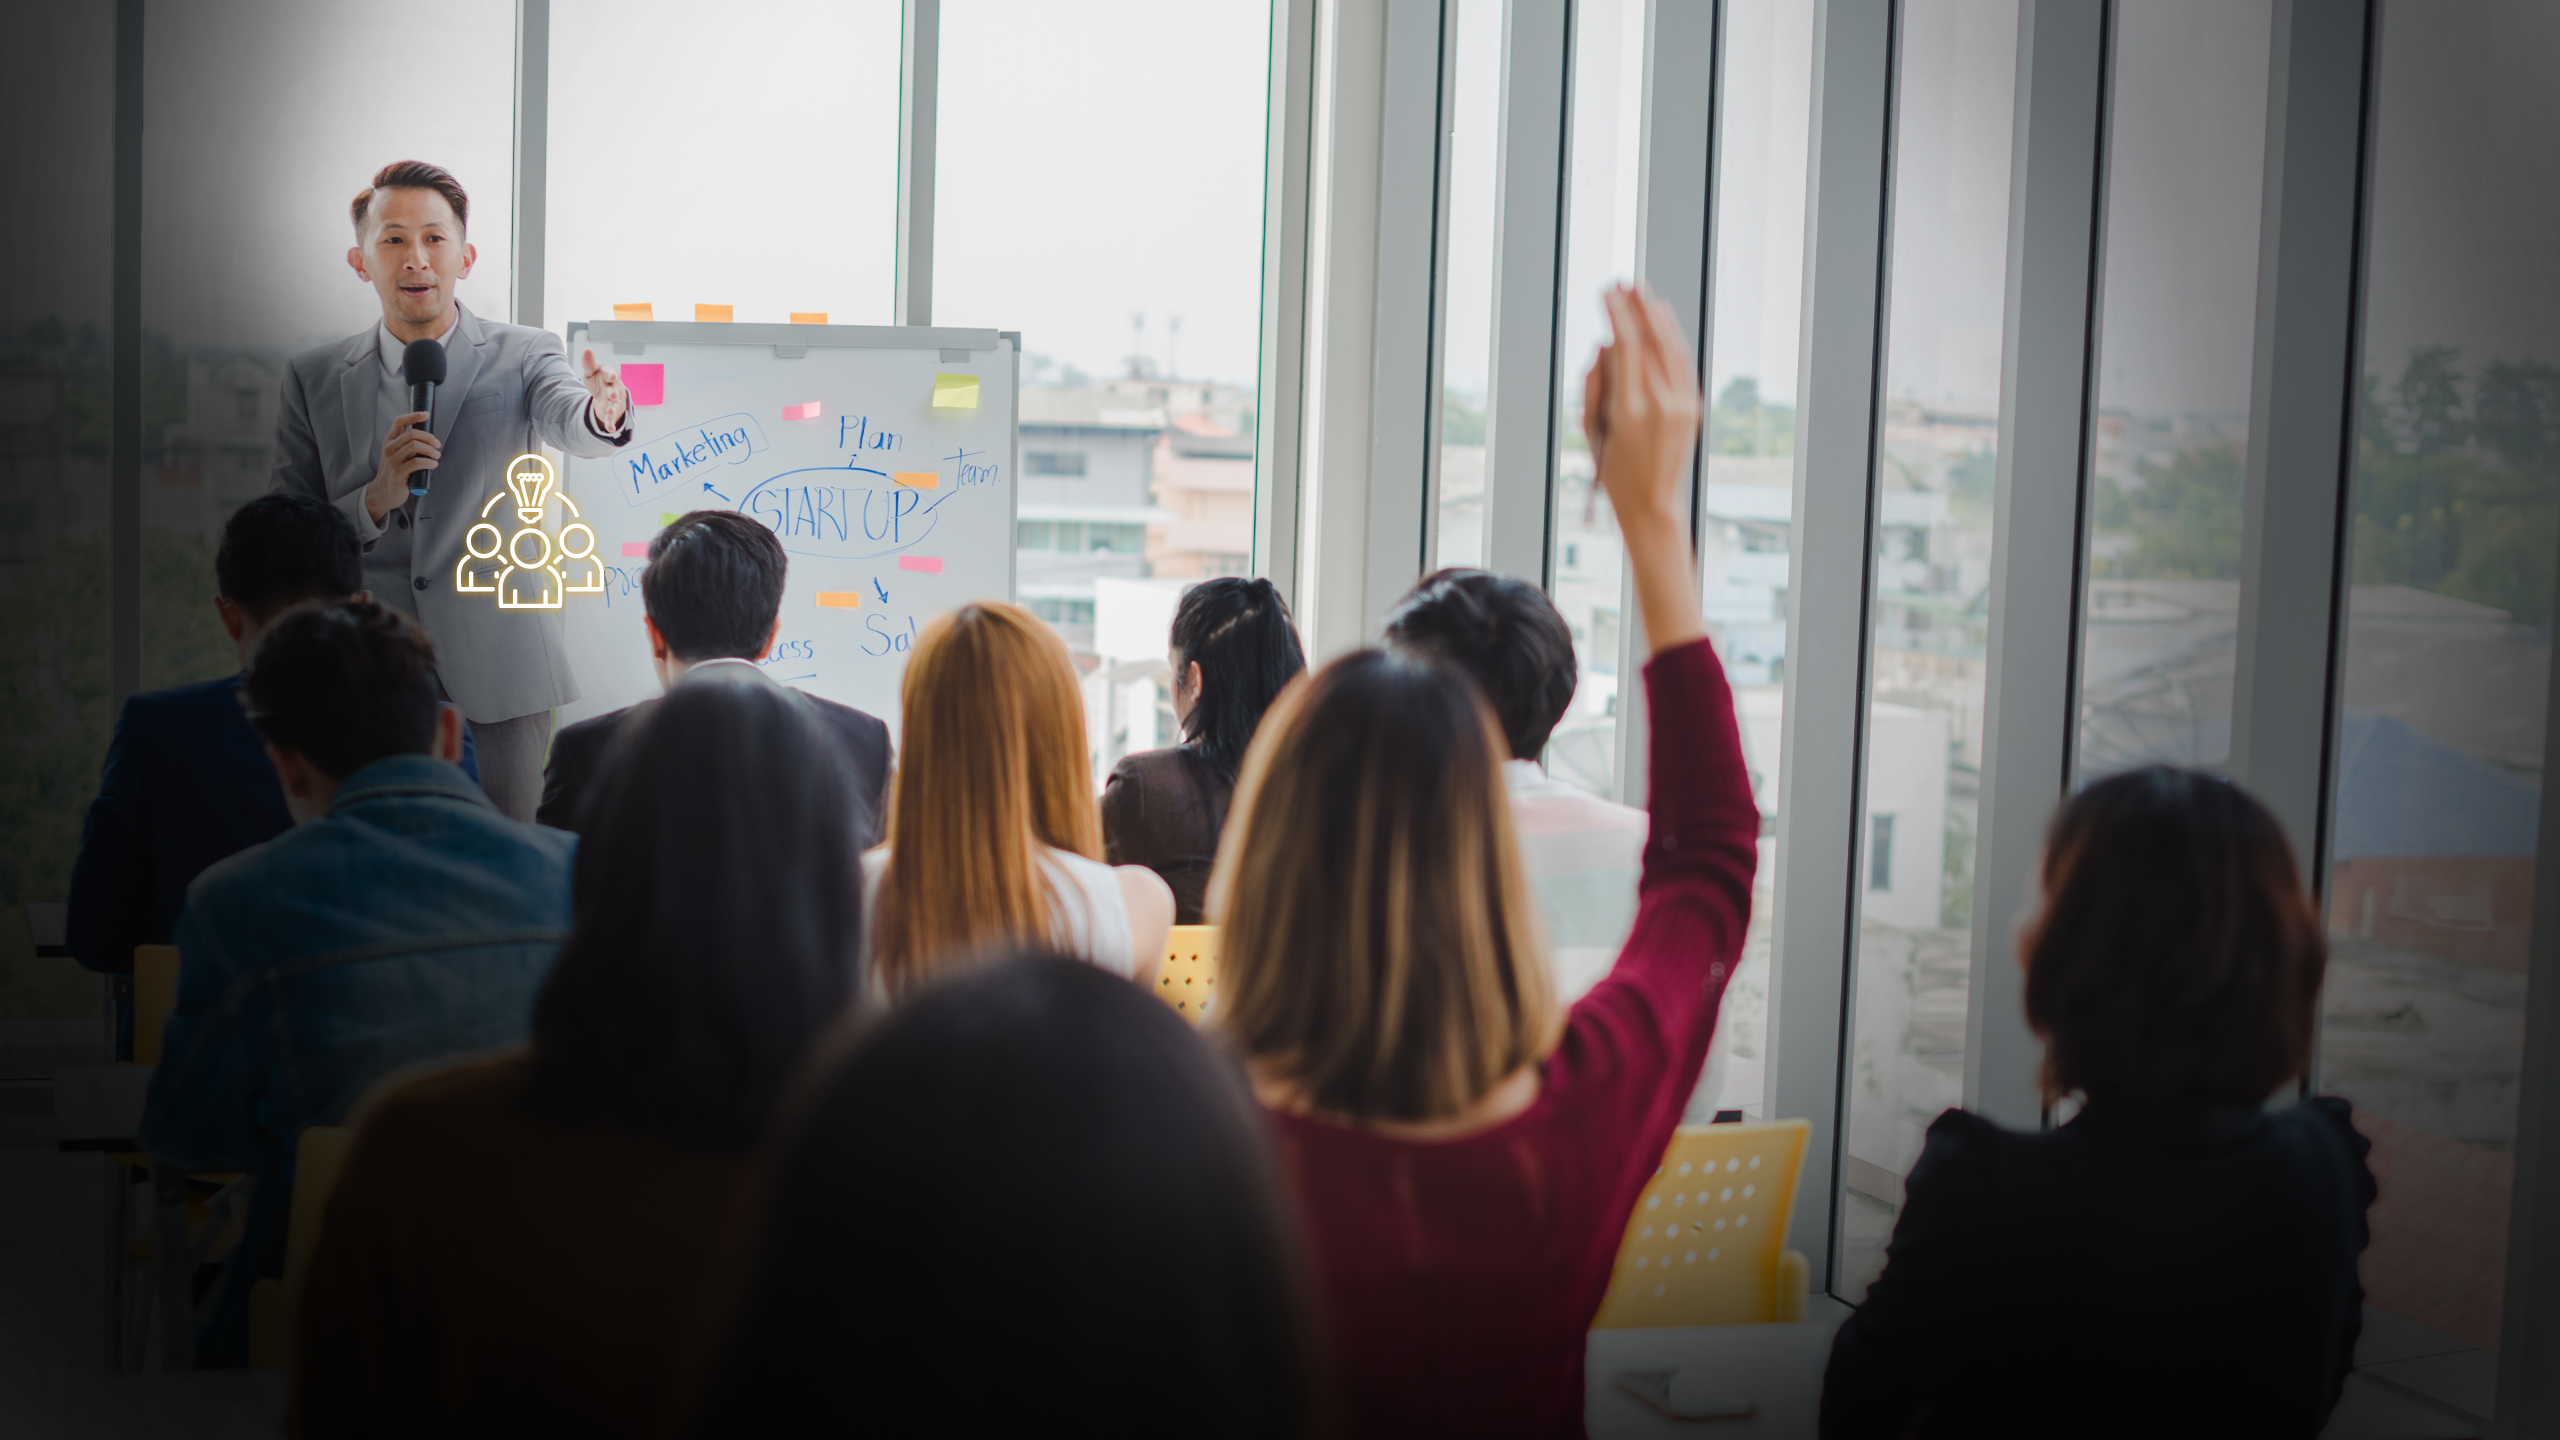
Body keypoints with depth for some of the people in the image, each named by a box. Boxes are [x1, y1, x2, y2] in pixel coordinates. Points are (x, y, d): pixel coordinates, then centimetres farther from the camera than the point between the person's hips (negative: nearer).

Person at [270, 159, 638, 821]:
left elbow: (565, 420, -19)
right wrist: (375, 500, -13)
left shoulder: (522, 358, 3)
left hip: (496, 675, -1)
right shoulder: (314, 379, 7)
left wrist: (603, 412, -44)